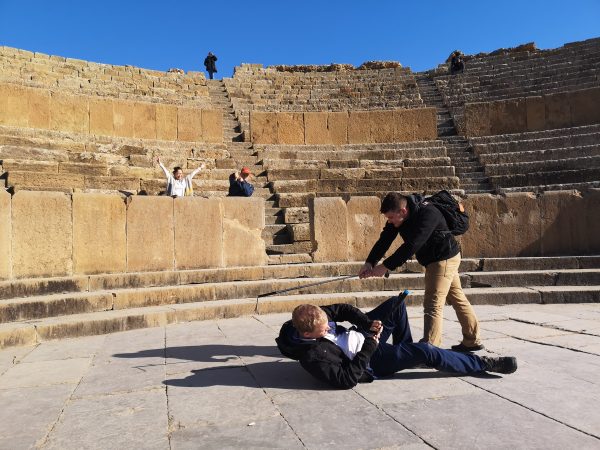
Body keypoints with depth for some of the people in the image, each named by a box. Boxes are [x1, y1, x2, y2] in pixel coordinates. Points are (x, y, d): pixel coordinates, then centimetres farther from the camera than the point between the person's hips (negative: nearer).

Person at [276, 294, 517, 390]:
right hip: (369, 361, -8)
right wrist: (369, 348, -29)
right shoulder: (313, 357, -33)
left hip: (360, 335, 8)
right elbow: (347, 380, -31)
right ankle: (484, 363, 4)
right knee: (425, 352, -16)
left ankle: (405, 350, 30)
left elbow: (341, 309, 0)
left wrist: (367, 322, -14)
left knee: (397, 303, 9)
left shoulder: (312, 317, -13)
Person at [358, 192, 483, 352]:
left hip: (444, 259, -9)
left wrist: (385, 266, -36)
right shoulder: (398, 217, -7)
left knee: (433, 304, -13)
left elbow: (411, 246, -38)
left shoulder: (427, 215, -32)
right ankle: (472, 341, 31)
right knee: (457, 299, 18)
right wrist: (369, 263, -21)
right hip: (438, 259, 9)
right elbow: (384, 240, -9)